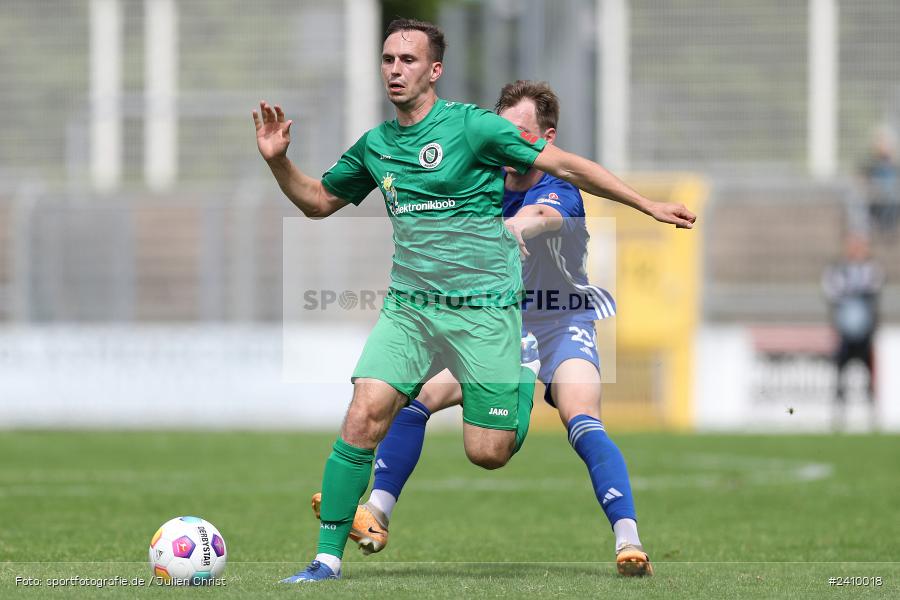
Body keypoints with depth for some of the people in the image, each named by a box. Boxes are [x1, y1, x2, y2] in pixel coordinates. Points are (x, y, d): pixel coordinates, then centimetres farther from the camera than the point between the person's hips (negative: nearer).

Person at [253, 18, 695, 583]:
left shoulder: (471, 126, -9)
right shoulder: (374, 146, 7)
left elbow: (567, 166, -5)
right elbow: (318, 200, 24)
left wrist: (649, 205, -6)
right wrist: (278, 160, 6)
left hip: (485, 309, -4)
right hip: (409, 304, 4)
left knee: (488, 453, -5)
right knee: (364, 416, -16)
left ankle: (525, 382, 29)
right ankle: (329, 557, -8)